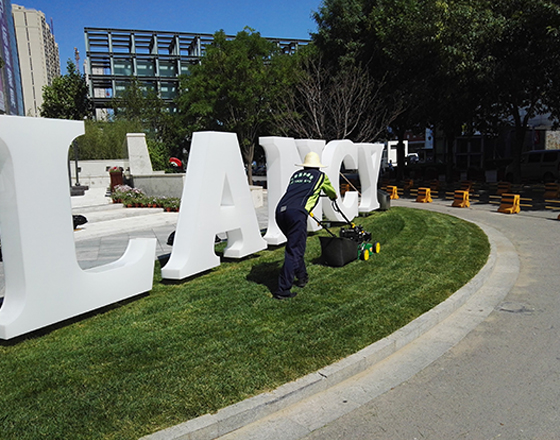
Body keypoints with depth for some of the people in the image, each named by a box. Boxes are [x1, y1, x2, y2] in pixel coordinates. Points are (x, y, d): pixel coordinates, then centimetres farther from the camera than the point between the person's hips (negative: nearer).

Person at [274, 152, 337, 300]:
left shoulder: (295, 175, 28)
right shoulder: (320, 176, 19)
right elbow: (331, 192, 39)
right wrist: (333, 197, 62)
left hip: (280, 211, 6)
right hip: (296, 213, -6)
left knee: (295, 244, 24)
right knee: (294, 251, -3)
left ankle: (302, 277, 32)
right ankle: (282, 290, -6)